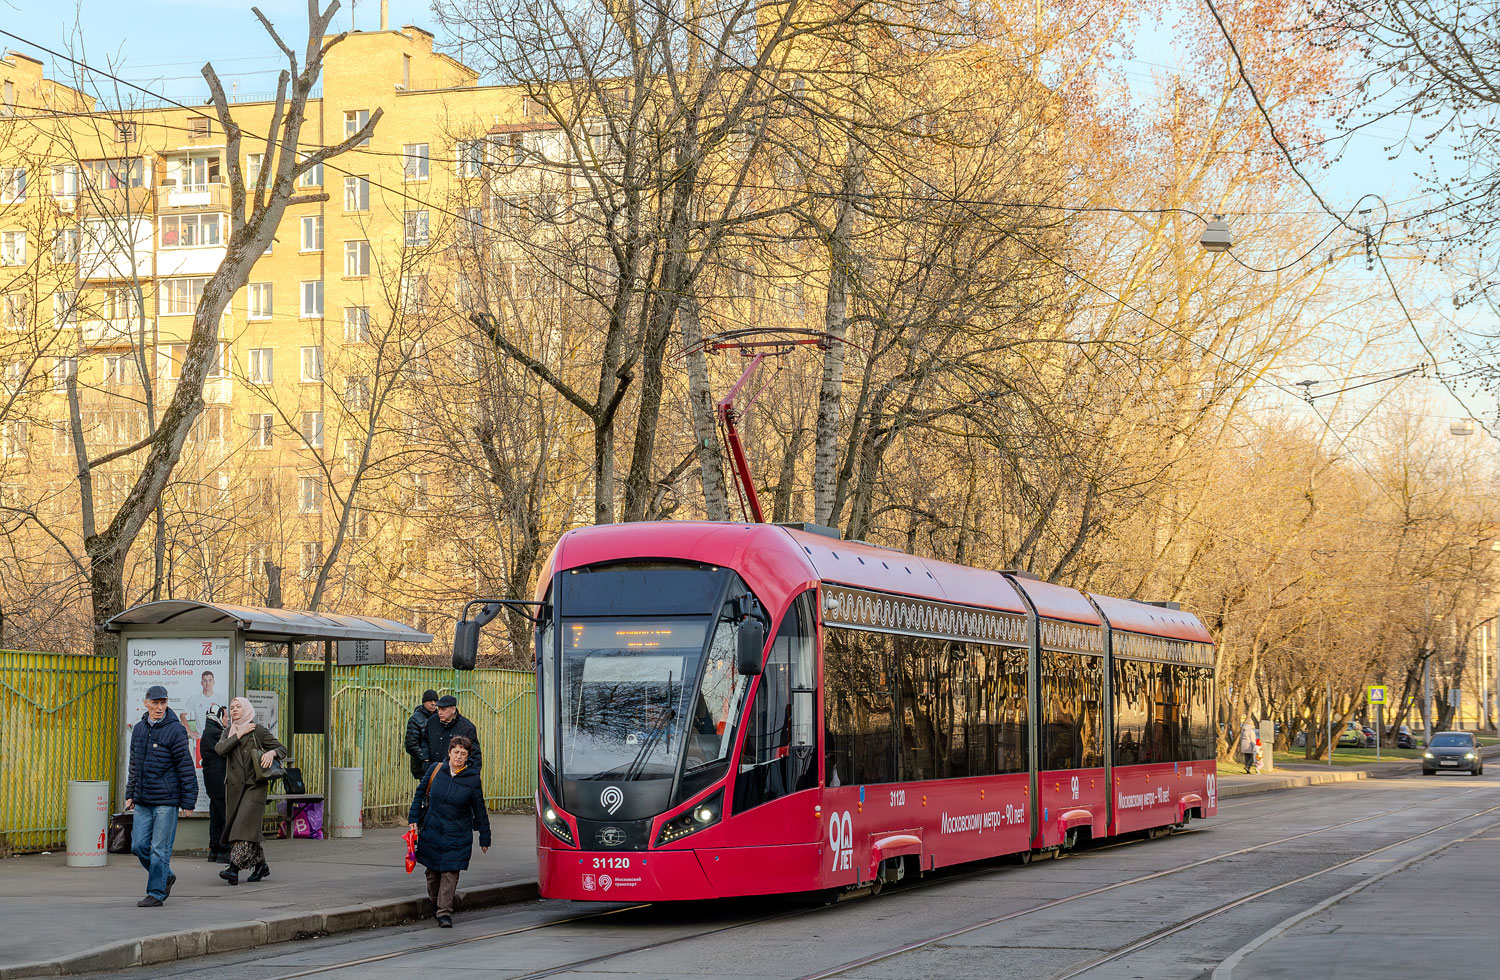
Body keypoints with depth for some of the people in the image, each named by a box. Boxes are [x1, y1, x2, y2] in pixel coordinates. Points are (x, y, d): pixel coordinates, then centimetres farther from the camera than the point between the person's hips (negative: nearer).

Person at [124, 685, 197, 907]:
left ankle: (156, 893, 5)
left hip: (166, 801, -6)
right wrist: (130, 794, 17)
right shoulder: (139, 729, 11)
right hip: (142, 802, 6)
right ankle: (166, 877, 26)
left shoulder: (174, 731, -10)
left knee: (160, 849, -3)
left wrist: (188, 802, -11)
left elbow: (187, 768, -9)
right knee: (139, 846, 5)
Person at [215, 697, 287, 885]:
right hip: (234, 785, 6)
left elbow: (282, 749, 2)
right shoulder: (229, 731, 15)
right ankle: (261, 866, 20)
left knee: (245, 825, -17)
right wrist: (239, 734, -7)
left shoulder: (259, 730, 1)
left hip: (254, 785, -6)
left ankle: (234, 869, -26)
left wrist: (271, 752, -19)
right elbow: (220, 749, -4)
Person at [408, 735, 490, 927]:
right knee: (433, 871, 11)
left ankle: (444, 912, -5)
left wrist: (484, 837, 6)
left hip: (457, 836, -2)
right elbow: (420, 794, 10)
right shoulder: (436, 770, -2)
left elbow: (480, 810, 2)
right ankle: (435, 904, 33)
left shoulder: (472, 779, -6)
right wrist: (413, 819, 5)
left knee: (450, 872, -8)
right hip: (432, 831, 2)